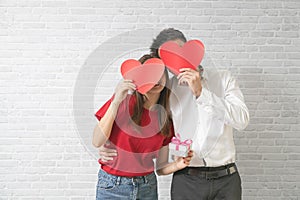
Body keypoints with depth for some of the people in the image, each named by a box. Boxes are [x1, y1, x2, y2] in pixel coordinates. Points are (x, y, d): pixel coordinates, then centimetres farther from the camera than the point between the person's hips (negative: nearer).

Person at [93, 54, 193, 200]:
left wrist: (177, 165, -17)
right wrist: (116, 101, -22)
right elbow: (97, 142, -18)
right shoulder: (123, 102, -9)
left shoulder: (166, 119, 1)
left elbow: (161, 167, 4)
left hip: (147, 187, 3)